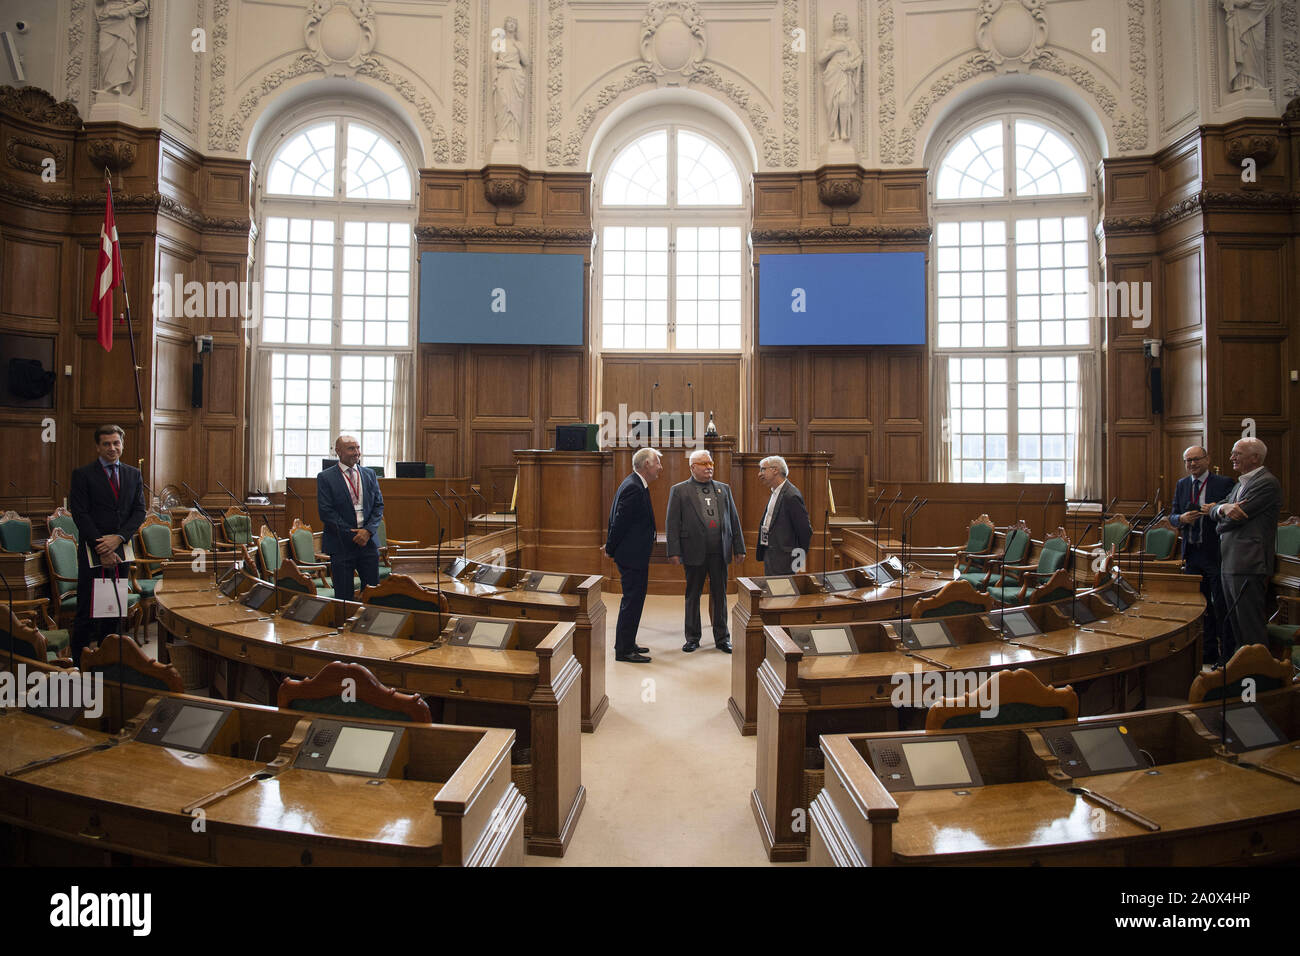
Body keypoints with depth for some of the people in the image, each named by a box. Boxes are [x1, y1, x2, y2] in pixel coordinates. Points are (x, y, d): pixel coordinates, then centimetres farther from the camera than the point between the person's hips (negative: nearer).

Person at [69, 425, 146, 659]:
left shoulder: (134, 475, 10)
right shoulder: (82, 475, -1)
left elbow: (139, 511, 5)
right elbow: (80, 515, -7)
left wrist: (119, 537, -12)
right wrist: (102, 550, -14)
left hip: (121, 551, 3)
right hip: (93, 552, -3)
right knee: (86, 613, 1)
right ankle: (79, 662, 12)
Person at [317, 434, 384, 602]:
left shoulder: (370, 475, 11)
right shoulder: (325, 477, -1)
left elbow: (379, 505, 8)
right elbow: (325, 512, -8)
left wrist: (368, 530, -8)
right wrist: (351, 534, -12)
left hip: (368, 541, 3)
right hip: (341, 544, -3)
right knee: (344, 597, 2)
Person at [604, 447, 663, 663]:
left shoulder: (636, 485, 13)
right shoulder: (634, 488, -21)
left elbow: (617, 521, 17)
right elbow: (619, 522, -20)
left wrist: (611, 548, 18)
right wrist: (610, 550, -10)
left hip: (634, 555, 11)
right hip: (632, 556, -11)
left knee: (632, 600, 18)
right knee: (632, 601, -3)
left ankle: (626, 643, 30)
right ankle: (624, 650, 7)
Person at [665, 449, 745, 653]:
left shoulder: (723, 489, 14)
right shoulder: (679, 490, 2)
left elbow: (734, 519, 14)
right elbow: (673, 523, -2)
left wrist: (739, 547, 8)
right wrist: (674, 552, -9)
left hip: (719, 552, 3)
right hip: (694, 551, -3)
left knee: (720, 594, 9)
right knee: (693, 595, 7)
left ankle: (722, 638, 19)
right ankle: (692, 637, 20)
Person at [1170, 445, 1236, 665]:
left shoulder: (1224, 483, -5)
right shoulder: (1182, 485, 10)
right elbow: (1172, 516, 9)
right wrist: (1182, 518, -11)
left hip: (1217, 553, -5)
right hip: (1192, 554, 5)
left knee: (1221, 606, 0)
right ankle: (1208, 652, 24)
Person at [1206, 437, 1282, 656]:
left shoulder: (1267, 483, -11)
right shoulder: (1241, 483, 19)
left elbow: (1237, 517, -17)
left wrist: (1214, 511, 4)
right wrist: (1223, 508, -15)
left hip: (1248, 565, -9)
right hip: (1229, 564, 9)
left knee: (1250, 624, -3)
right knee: (1235, 622, 17)